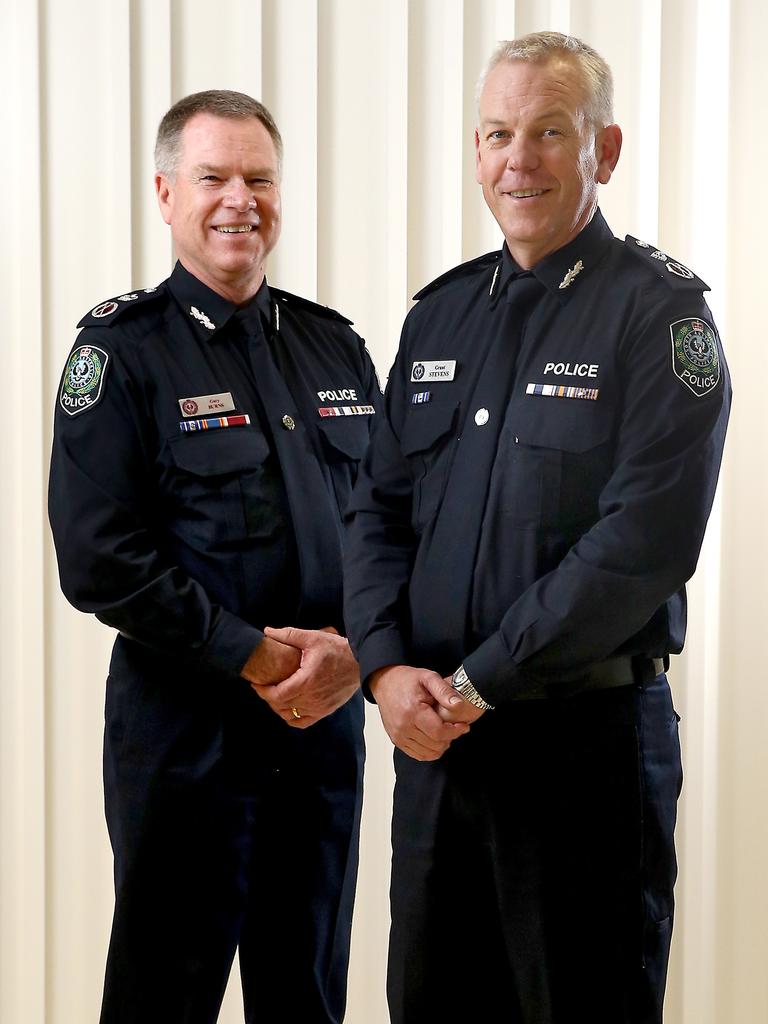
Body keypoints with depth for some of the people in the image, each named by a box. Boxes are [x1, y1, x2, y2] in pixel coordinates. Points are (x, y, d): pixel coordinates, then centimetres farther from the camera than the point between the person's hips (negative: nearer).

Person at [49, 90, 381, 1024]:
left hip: (329, 714, 5)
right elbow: (99, 559, -13)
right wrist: (256, 656, -15)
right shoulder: (122, 351, -5)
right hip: (184, 726, -5)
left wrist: (354, 647, -7)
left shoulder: (335, 346, 12)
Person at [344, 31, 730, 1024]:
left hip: (590, 731, -5)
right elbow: (378, 507, 9)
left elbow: (646, 541, -18)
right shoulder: (440, 312, 11)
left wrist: (477, 681, -17)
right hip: (433, 729, 6)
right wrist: (387, 667, -7)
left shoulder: (657, 311, -8)